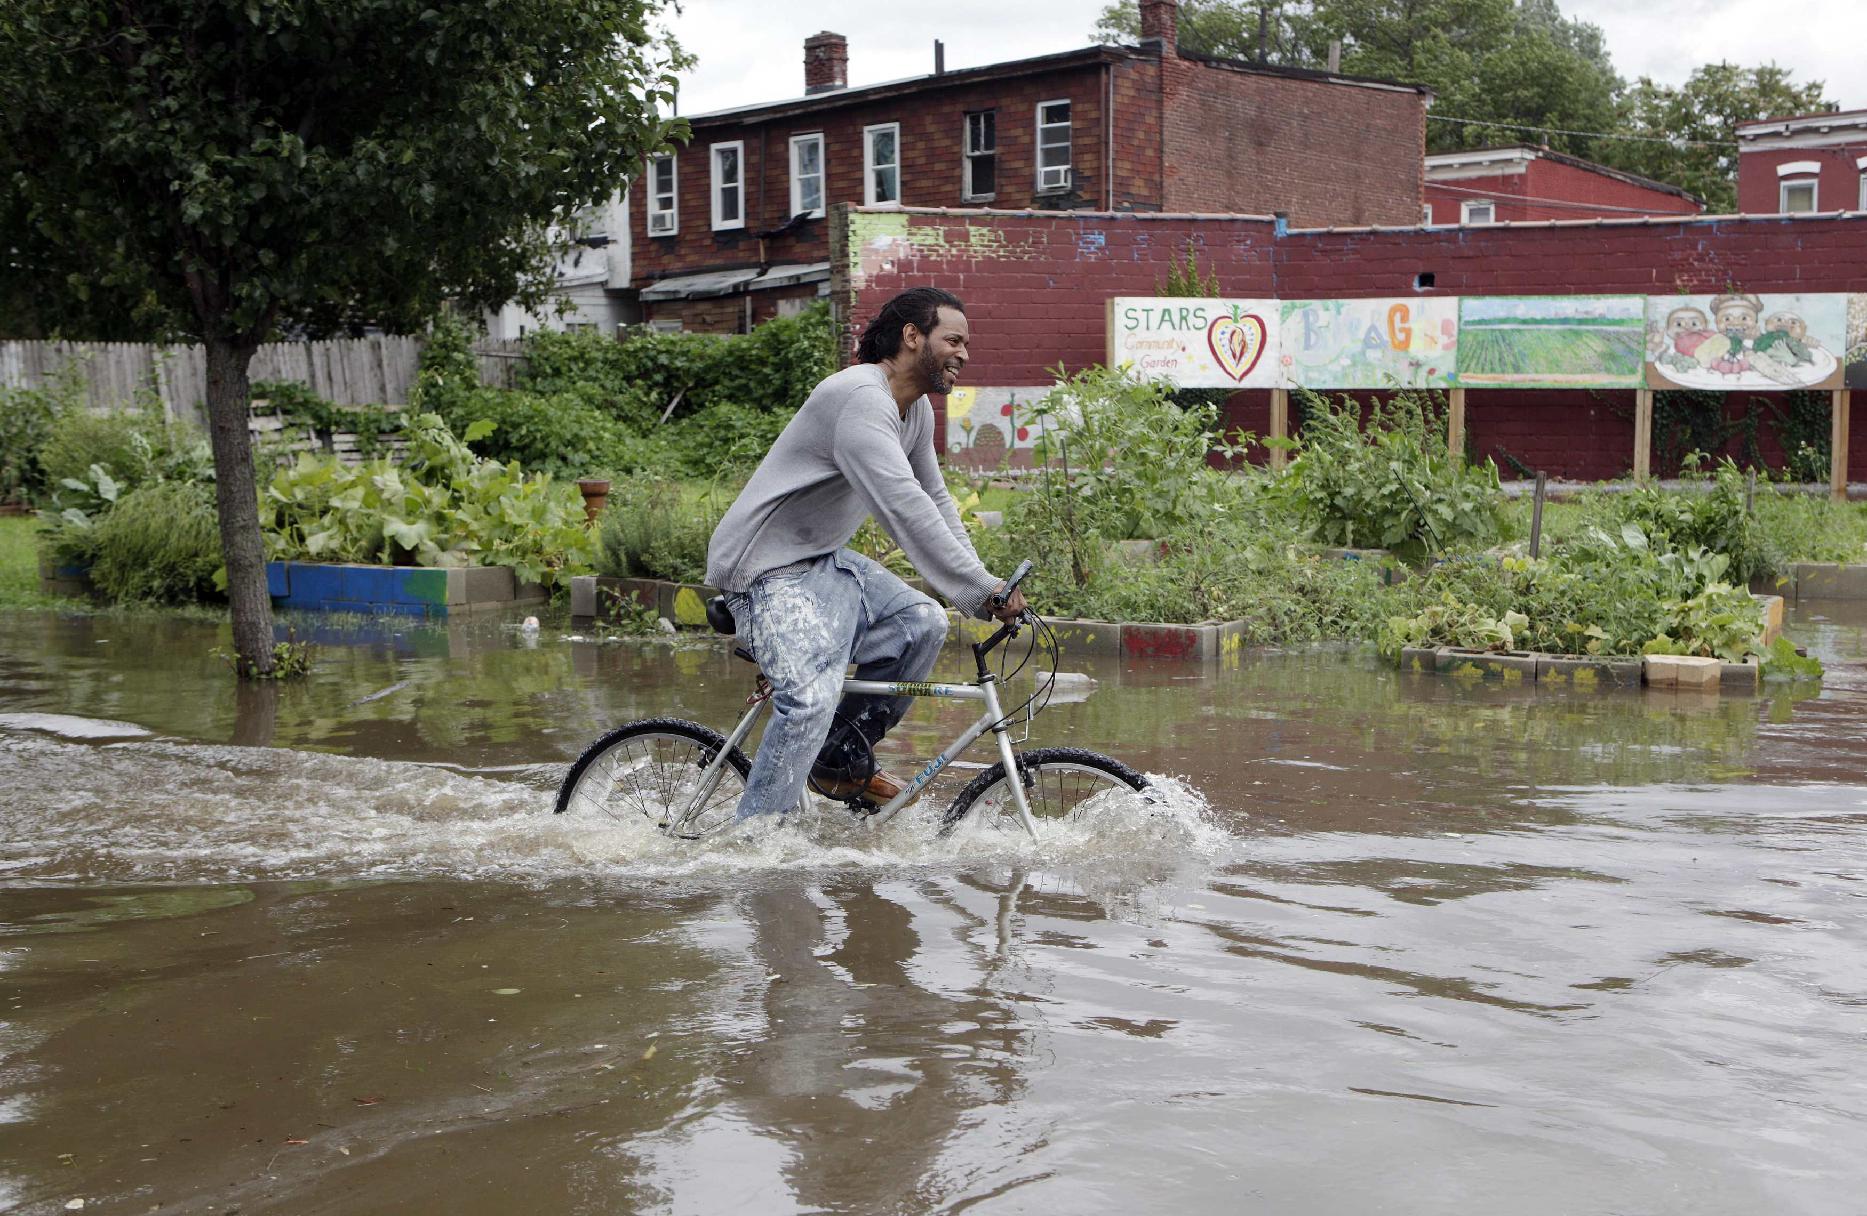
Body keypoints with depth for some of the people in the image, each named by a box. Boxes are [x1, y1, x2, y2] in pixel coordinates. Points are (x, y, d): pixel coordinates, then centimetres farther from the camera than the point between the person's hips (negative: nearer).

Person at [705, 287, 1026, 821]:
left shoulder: (916, 409, 10)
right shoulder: (861, 397, -23)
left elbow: (935, 499, 19)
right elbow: (904, 508, -32)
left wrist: (982, 585, 7)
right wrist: (981, 590, -32)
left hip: (824, 560, 10)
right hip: (769, 570, -10)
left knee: (922, 622, -3)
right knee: (813, 698, -25)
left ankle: (843, 760, 9)